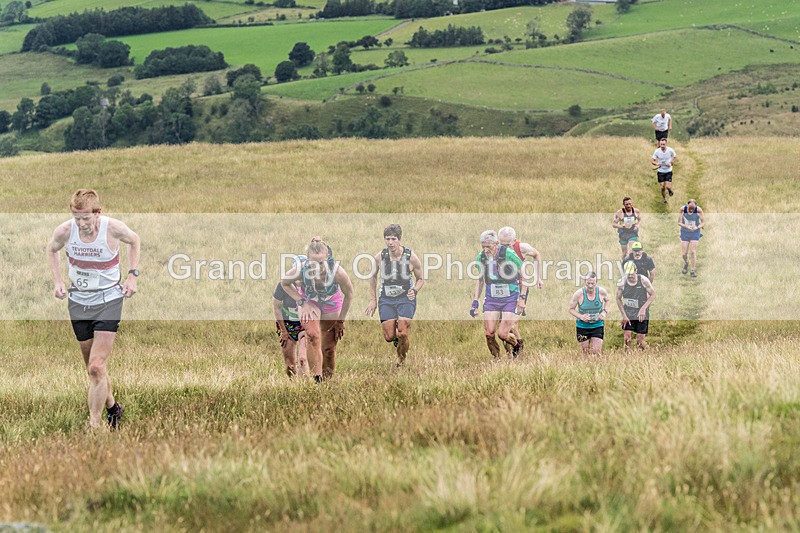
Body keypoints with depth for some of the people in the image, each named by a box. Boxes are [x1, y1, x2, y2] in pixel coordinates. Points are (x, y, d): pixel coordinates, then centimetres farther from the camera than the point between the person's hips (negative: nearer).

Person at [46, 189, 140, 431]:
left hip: (108, 300, -4)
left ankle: (94, 426, -9)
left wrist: (132, 276, -2)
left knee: (97, 367, -14)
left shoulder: (113, 228, -18)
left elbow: (134, 241, 5)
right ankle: (112, 408, 38)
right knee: (92, 368, 14)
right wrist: (57, 281, 0)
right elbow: (51, 250, 12)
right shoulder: (64, 231, -13)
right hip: (78, 301, 4)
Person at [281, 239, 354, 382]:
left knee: (329, 348, 7)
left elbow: (349, 294, -15)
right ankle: (317, 377, -21)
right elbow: (284, 284, -10)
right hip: (309, 301, -1)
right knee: (312, 336, -26)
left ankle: (328, 379, 29)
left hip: (331, 303, 1)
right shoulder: (300, 270, -35)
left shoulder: (337, 272, -37)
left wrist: (340, 321, -7)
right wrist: (302, 303, -18)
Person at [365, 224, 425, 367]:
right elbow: (373, 277, 10)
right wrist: (372, 300, 8)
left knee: (402, 334, -15)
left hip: (406, 298, -2)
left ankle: (401, 359, 14)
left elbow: (420, 279, 3)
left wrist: (414, 291, -17)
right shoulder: (380, 257, -9)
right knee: (389, 337, -5)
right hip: (386, 299, 2)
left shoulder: (411, 257, -13)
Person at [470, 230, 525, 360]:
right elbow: (480, 280, 13)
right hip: (491, 299, 4)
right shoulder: (481, 257, -3)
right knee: (489, 334, -5)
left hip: (511, 299, -4)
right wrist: (475, 302, 7)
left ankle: (518, 347, 22)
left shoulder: (508, 254, -18)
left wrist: (522, 298, -13)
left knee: (503, 334, -10)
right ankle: (496, 359, 14)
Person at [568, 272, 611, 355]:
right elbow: (571, 309, -6)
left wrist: (605, 311, -6)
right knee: (586, 352, 8)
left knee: (597, 351, -9)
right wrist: (581, 317, -23)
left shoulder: (602, 292, -11)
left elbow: (608, 300, 12)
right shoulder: (579, 294, -16)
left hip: (597, 326, 0)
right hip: (582, 326, 0)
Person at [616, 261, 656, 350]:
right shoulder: (622, 283, -8)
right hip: (628, 315, 1)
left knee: (640, 341, -1)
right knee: (626, 338, -8)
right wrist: (624, 315, -3)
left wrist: (643, 308, -16)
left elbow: (653, 294, -5)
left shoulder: (643, 280, -12)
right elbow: (618, 299, 4)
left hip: (642, 316, -1)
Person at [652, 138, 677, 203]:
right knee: (662, 187, 1)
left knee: (668, 187, -12)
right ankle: (664, 199, 27)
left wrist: (671, 163, -17)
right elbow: (653, 161, -3)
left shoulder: (670, 150, -13)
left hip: (668, 171, -1)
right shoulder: (657, 151, -11)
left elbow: (675, 158, 3)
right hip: (661, 171, 1)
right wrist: (656, 163, -27)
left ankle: (670, 191, 25)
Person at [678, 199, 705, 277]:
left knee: (693, 252, -7)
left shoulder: (698, 210, -19)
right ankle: (686, 263, 36)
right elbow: (679, 222, -13)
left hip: (695, 233, -1)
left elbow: (703, 222, -10)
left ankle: (693, 270, 9)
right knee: (684, 254, 2)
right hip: (685, 233, 1)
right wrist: (686, 226, -32)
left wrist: (697, 227, -30)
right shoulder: (682, 210, -18)